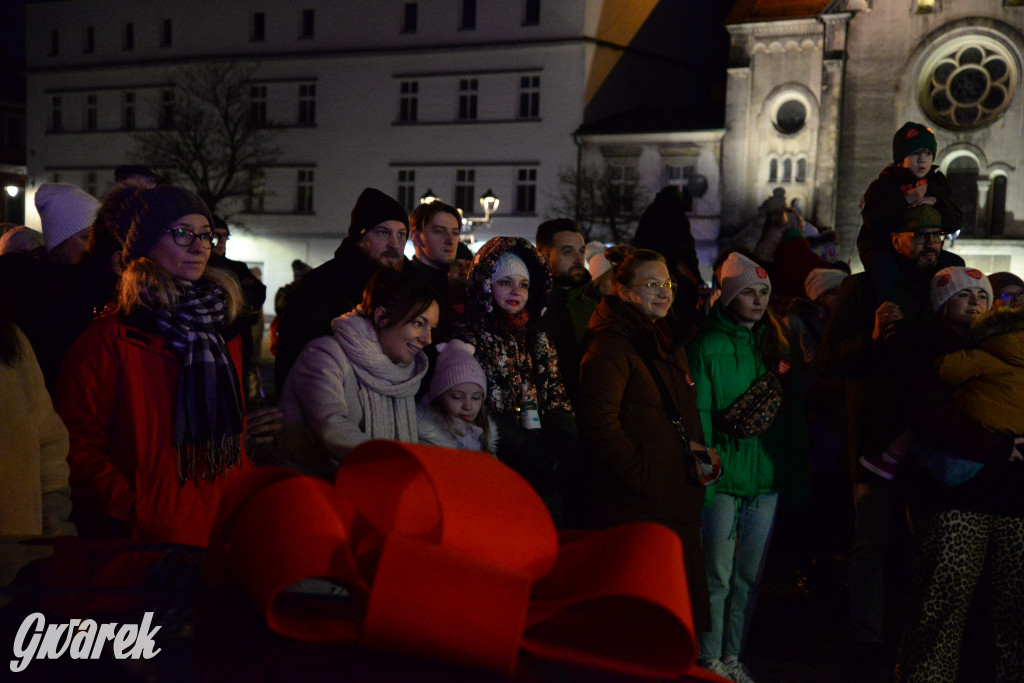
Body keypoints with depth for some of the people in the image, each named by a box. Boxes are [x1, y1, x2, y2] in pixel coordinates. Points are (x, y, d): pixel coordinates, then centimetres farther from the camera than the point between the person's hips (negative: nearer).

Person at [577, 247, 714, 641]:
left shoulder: (669, 344, 19)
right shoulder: (610, 345, -10)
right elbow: (598, 420, -19)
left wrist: (696, 448, 12)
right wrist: (640, 476, -18)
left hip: (678, 500, 9)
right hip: (636, 505, -9)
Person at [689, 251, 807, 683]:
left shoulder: (775, 344, 11)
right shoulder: (707, 347, -7)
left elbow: (793, 409, 13)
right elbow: (699, 416, -10)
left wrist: (793, 467, 5)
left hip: (768, 476, 5)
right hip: (725, 477, -5)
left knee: (750, 577, 11)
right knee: (718, 576, 0)